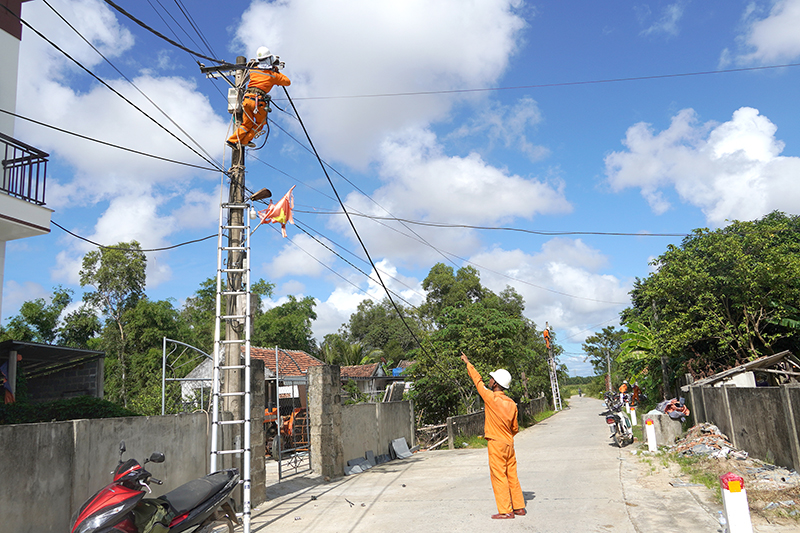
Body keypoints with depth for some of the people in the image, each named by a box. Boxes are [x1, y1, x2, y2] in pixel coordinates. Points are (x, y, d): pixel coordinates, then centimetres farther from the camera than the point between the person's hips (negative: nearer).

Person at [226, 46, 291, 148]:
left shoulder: (253, 71, 16)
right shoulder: (273, 75, 5)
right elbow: (288, 82, 17)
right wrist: (278, 72, 28)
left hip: (246, 98, 5)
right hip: (258, 100, -5)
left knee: (247, 124, 17)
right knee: (260, 123, 18)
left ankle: (232, 140, 10)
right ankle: (245, 141, 16)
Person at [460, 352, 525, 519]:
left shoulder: (491, 398, -14)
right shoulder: (511, 403, 3)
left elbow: (478, 381, -1)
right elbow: (515, 428, 9)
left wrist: (468, 363, 12)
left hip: (496, 443, -6)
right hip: (509, 443, 7)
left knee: (499, 476, -1)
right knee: (512, 476, 13)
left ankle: (506, 510, 2)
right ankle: (519, 507, 18)